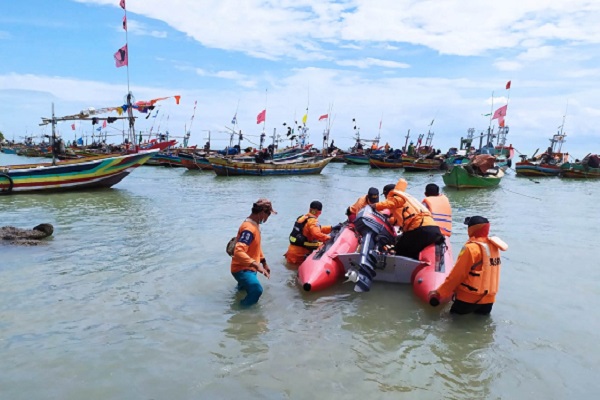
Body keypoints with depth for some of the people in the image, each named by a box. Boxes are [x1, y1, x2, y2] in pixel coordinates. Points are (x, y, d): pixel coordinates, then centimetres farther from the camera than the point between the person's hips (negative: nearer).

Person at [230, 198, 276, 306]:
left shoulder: (254, 225, 6)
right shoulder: (249, 228, -27)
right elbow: (238, 252, -37)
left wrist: (264, 263, 23)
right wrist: (256, 265, -44)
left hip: (248, 268, 10)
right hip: (241, 269, -10)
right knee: (257, 290, -34)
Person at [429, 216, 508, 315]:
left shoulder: (471, 248, -19)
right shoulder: (494, 246, 4)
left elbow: (456, 275, -16)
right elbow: (490, 273, 11)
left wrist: (439, 294, -9)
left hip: (469, 298, -7)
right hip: (488, 299, 7)